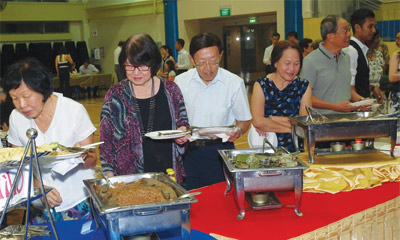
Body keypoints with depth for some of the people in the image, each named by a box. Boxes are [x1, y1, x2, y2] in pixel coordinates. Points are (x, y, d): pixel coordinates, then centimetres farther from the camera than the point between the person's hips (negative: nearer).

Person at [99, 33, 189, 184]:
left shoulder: (170, 90, 0)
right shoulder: (115, 95, -4)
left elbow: (183, 123, 11)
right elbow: (106, 140, 0)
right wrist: (109, 174, -7)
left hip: (168, 173, 2)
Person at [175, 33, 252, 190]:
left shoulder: (235, 83, -2)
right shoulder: (180, 82, 2)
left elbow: (244, 120, 5)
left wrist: (238, 131, -17)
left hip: (221, 151, -1)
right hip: (189, 151, 1)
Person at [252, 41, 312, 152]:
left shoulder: (304, 86, 7)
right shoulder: (261, 85, 1)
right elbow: (257, 121, -13)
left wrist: (271, 119, -11)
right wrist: (292, 128, -11)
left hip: (294, 149, 1)